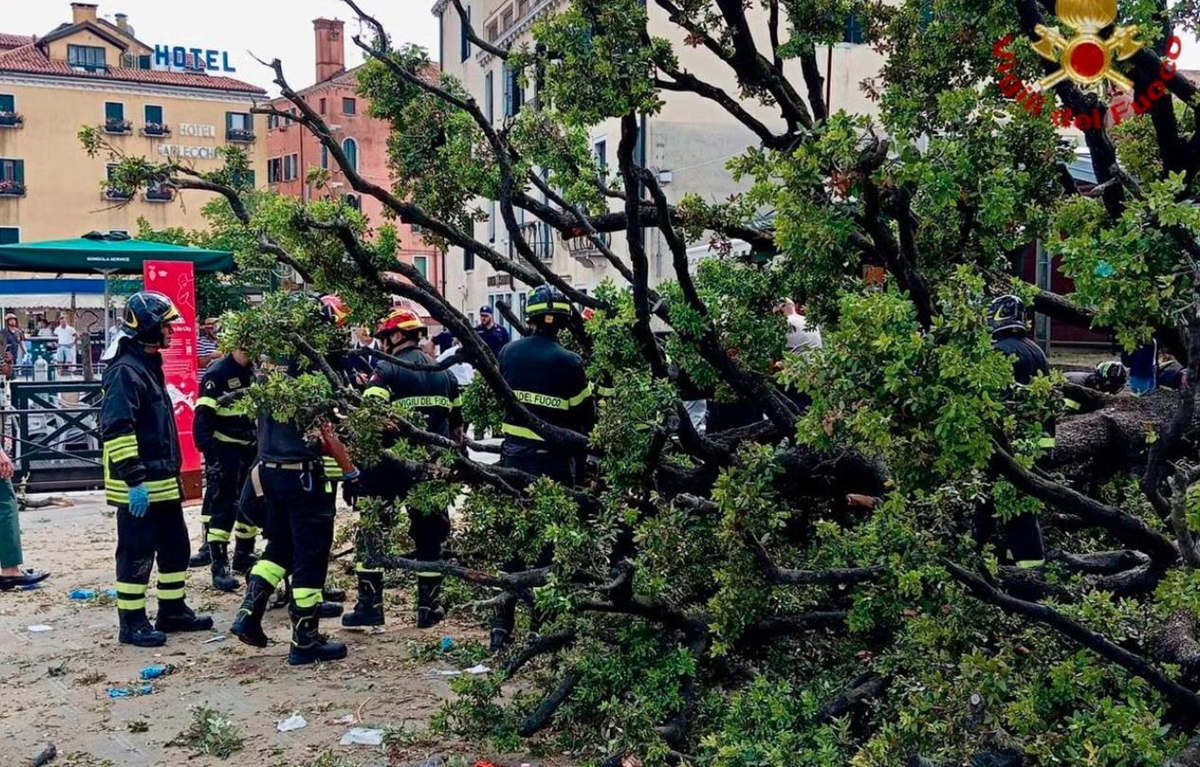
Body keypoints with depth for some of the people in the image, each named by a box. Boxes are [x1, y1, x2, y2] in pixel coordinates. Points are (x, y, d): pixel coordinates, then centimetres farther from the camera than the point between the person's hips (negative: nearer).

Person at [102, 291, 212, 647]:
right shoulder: (125, 372, -16)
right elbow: (116, 432, -23)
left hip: (163, 482, 10)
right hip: (139, 488, -10)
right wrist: (134, 480, -25)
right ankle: (132, 623, 9)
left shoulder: (151, 366, 16)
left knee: (175, 547, 16)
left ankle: (173, 611, 27)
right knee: (137, 554, -1)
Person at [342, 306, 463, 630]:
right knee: (429, 536, 13)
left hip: (391, 465, -5)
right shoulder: (443, 373, 11)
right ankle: (429, 608, 18)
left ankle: (369, 606, 6)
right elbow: (456, 426, 15)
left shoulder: (387, 370, -8)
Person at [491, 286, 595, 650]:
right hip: (553, 462, -4)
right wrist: (579, 463, 10)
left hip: (513, 457, 4)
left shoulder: (508, 353, 0)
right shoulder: (569, 363, -12)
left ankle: (502, 625, 15)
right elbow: (585, 419, -4)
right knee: (548, 543, 6)